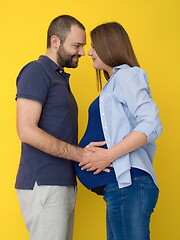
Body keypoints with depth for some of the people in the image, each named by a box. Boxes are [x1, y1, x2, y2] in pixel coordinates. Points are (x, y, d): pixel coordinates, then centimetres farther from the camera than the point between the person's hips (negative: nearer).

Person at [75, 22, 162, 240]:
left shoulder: (125, 75, -3)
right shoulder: (114, 82, 24)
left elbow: (151, 125, -16)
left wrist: (109, 155, -18)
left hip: (127, 183, -10)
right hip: (119, 184, 10)